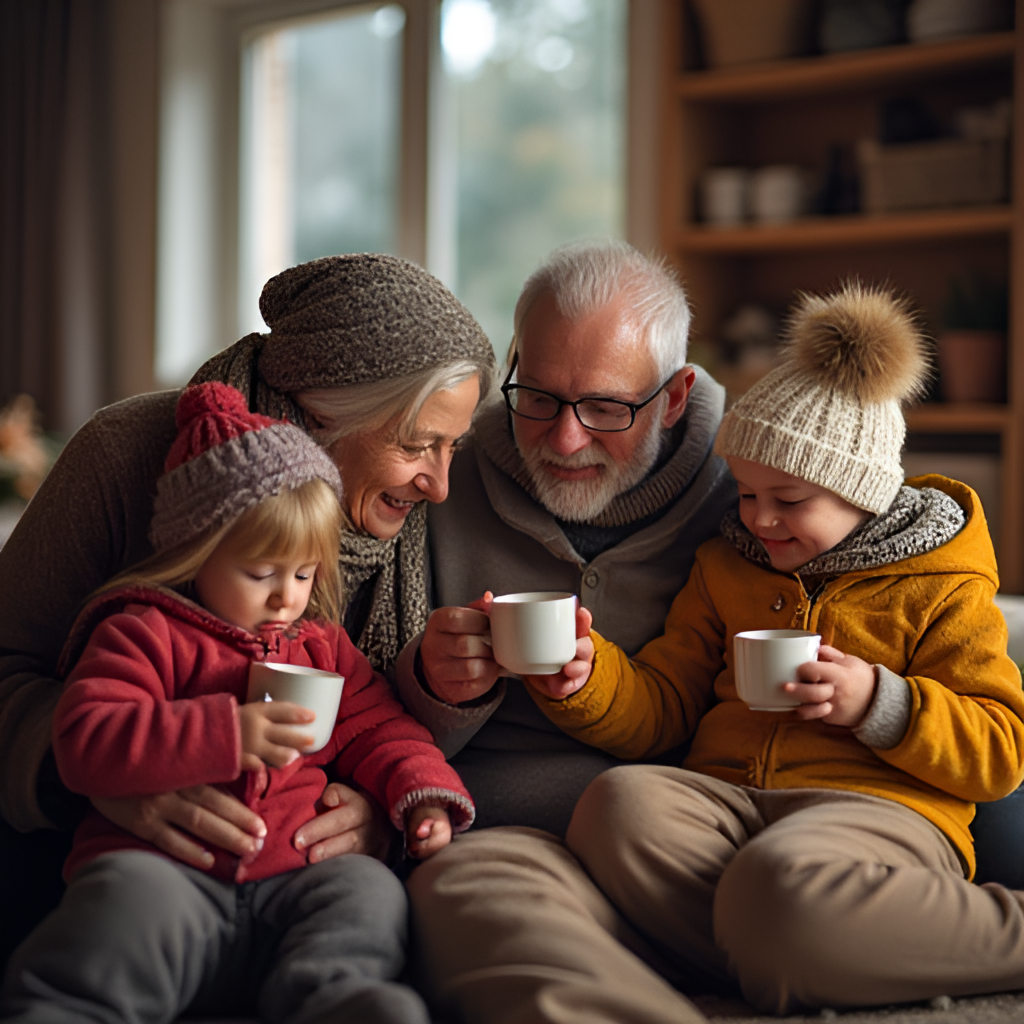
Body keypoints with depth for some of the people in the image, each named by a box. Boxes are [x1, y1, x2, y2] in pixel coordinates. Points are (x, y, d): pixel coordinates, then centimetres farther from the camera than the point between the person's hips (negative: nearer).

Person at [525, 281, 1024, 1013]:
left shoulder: (942, 591, 10)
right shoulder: (724, 569, 24)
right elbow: (658, 707, 22)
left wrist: (878, 704, -11)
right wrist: (584, 682, 0)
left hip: (876, 807, -5)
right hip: (724, 797, 5)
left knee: (782, 885, -41)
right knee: (620, 803, -31)